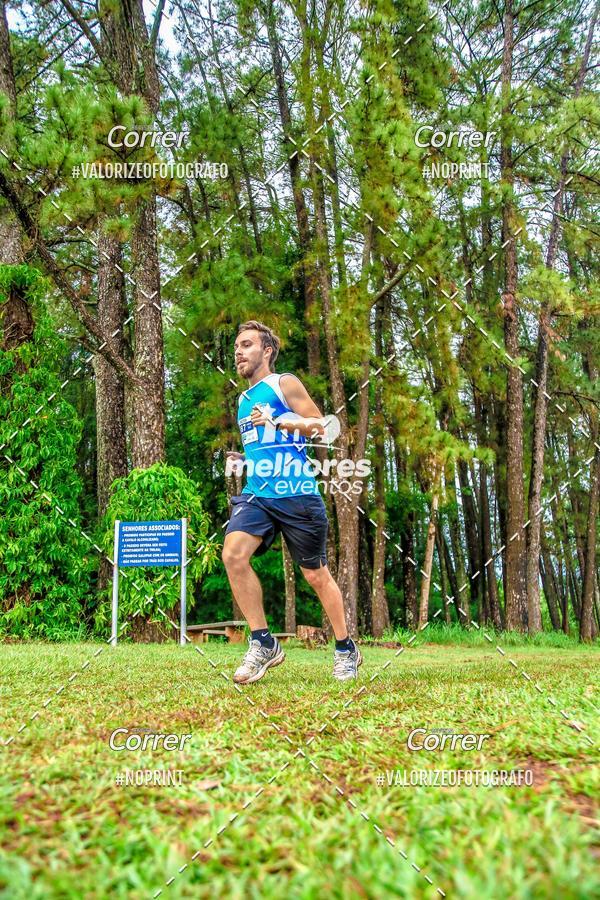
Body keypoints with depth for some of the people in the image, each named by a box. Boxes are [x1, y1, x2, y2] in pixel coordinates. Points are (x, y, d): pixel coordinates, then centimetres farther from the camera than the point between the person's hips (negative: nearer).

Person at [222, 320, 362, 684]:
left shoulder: (285, 384, 2)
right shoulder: (245, 399, 21)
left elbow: (321, 425, -5)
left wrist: (278, 422, -17)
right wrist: (242, 460, 11)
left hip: (296, 494, -5)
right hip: (256, 494, 6)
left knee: (316, 575, 4)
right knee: (233, 553, -20)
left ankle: (346, 649, 24)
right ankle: (263, 643, -9)